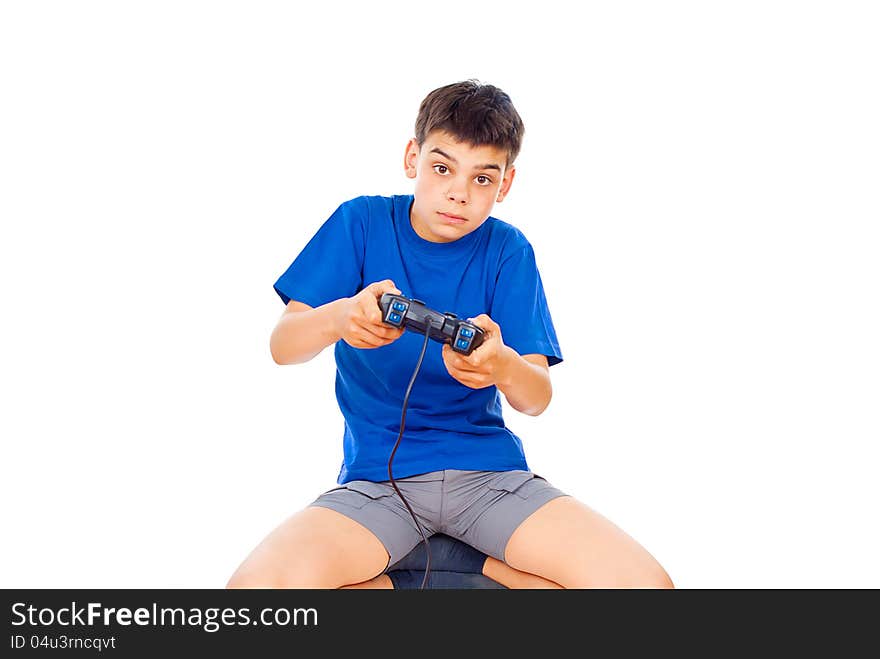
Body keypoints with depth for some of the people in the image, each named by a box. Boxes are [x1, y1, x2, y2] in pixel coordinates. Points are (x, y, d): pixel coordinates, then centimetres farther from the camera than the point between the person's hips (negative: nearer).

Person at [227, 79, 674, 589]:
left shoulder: (508, 250, 2)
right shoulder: (362, 222, 0)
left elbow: (538, 398, -6)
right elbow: (283, 346, -7)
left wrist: (502, 365, -32)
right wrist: (340, 316, -31)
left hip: (487, 465, 3)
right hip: (378, 471, -2)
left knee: (645, 582, -19)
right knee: (258, 583, -30)